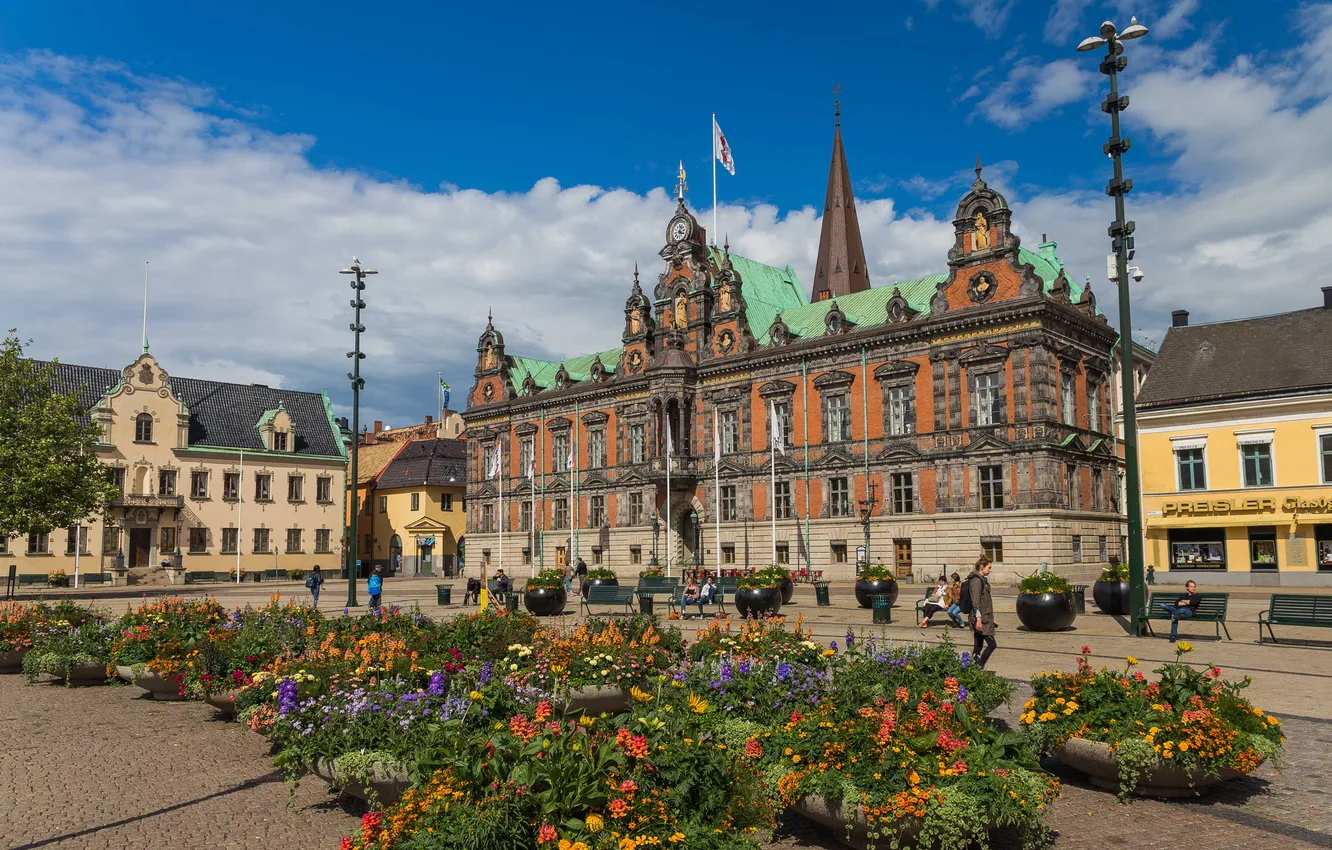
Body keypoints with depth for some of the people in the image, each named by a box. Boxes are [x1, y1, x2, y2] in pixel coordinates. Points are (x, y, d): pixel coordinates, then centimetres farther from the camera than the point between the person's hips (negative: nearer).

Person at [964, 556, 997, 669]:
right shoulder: (976, 580, -13)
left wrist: (991, 618, 26)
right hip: (981, 619, -10)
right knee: (992, 645, -11)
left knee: (978, 647, 10)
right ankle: (978, 668, -7)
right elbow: (975, 602, -19)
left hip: (984, 618, 10)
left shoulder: (982, 579, 18)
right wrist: (978, 619, -24)